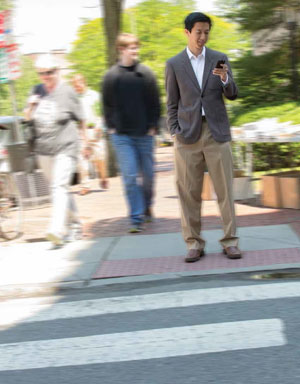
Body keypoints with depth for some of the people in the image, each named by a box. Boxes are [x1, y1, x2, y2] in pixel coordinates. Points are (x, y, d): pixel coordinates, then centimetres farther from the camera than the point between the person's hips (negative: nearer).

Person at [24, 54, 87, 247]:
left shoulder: (67, 92, -5)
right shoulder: (37, 91, 8)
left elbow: (80, 119, 2)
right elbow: (28, 118, 16)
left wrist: (85, 141, 4)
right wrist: (30, 107, -5)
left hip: (65, 148, -6)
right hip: (44, 149, 6)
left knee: (60, 186, -18)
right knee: (59, 188, 13)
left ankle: (57, 229, -28)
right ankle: (75, 225, 27)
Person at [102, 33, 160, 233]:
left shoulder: (146, 73, 1)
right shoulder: (111, 76, 0)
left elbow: (155, 102, 5)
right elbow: (107, 105, 9)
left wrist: (153, 126, -1)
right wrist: (111, 127, 1)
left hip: (144, 134, 1)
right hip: (122, 136, -1)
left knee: (148, 174, 10)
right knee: (130, 177, -7)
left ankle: (146, 207, 35)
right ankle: (137, 218, -3)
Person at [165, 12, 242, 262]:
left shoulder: (220, 59, 8)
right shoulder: (174, 64, 6)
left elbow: (232, 95, 5)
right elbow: (172, 103, 9)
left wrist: (225, 79, -15)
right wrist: (174, 132, 0)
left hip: (217, 132, 0)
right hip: (188, 135, 0)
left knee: (225, 189, 0)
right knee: (189, 192, 1)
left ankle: (230, 241, 6)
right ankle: (194, 244, 9)